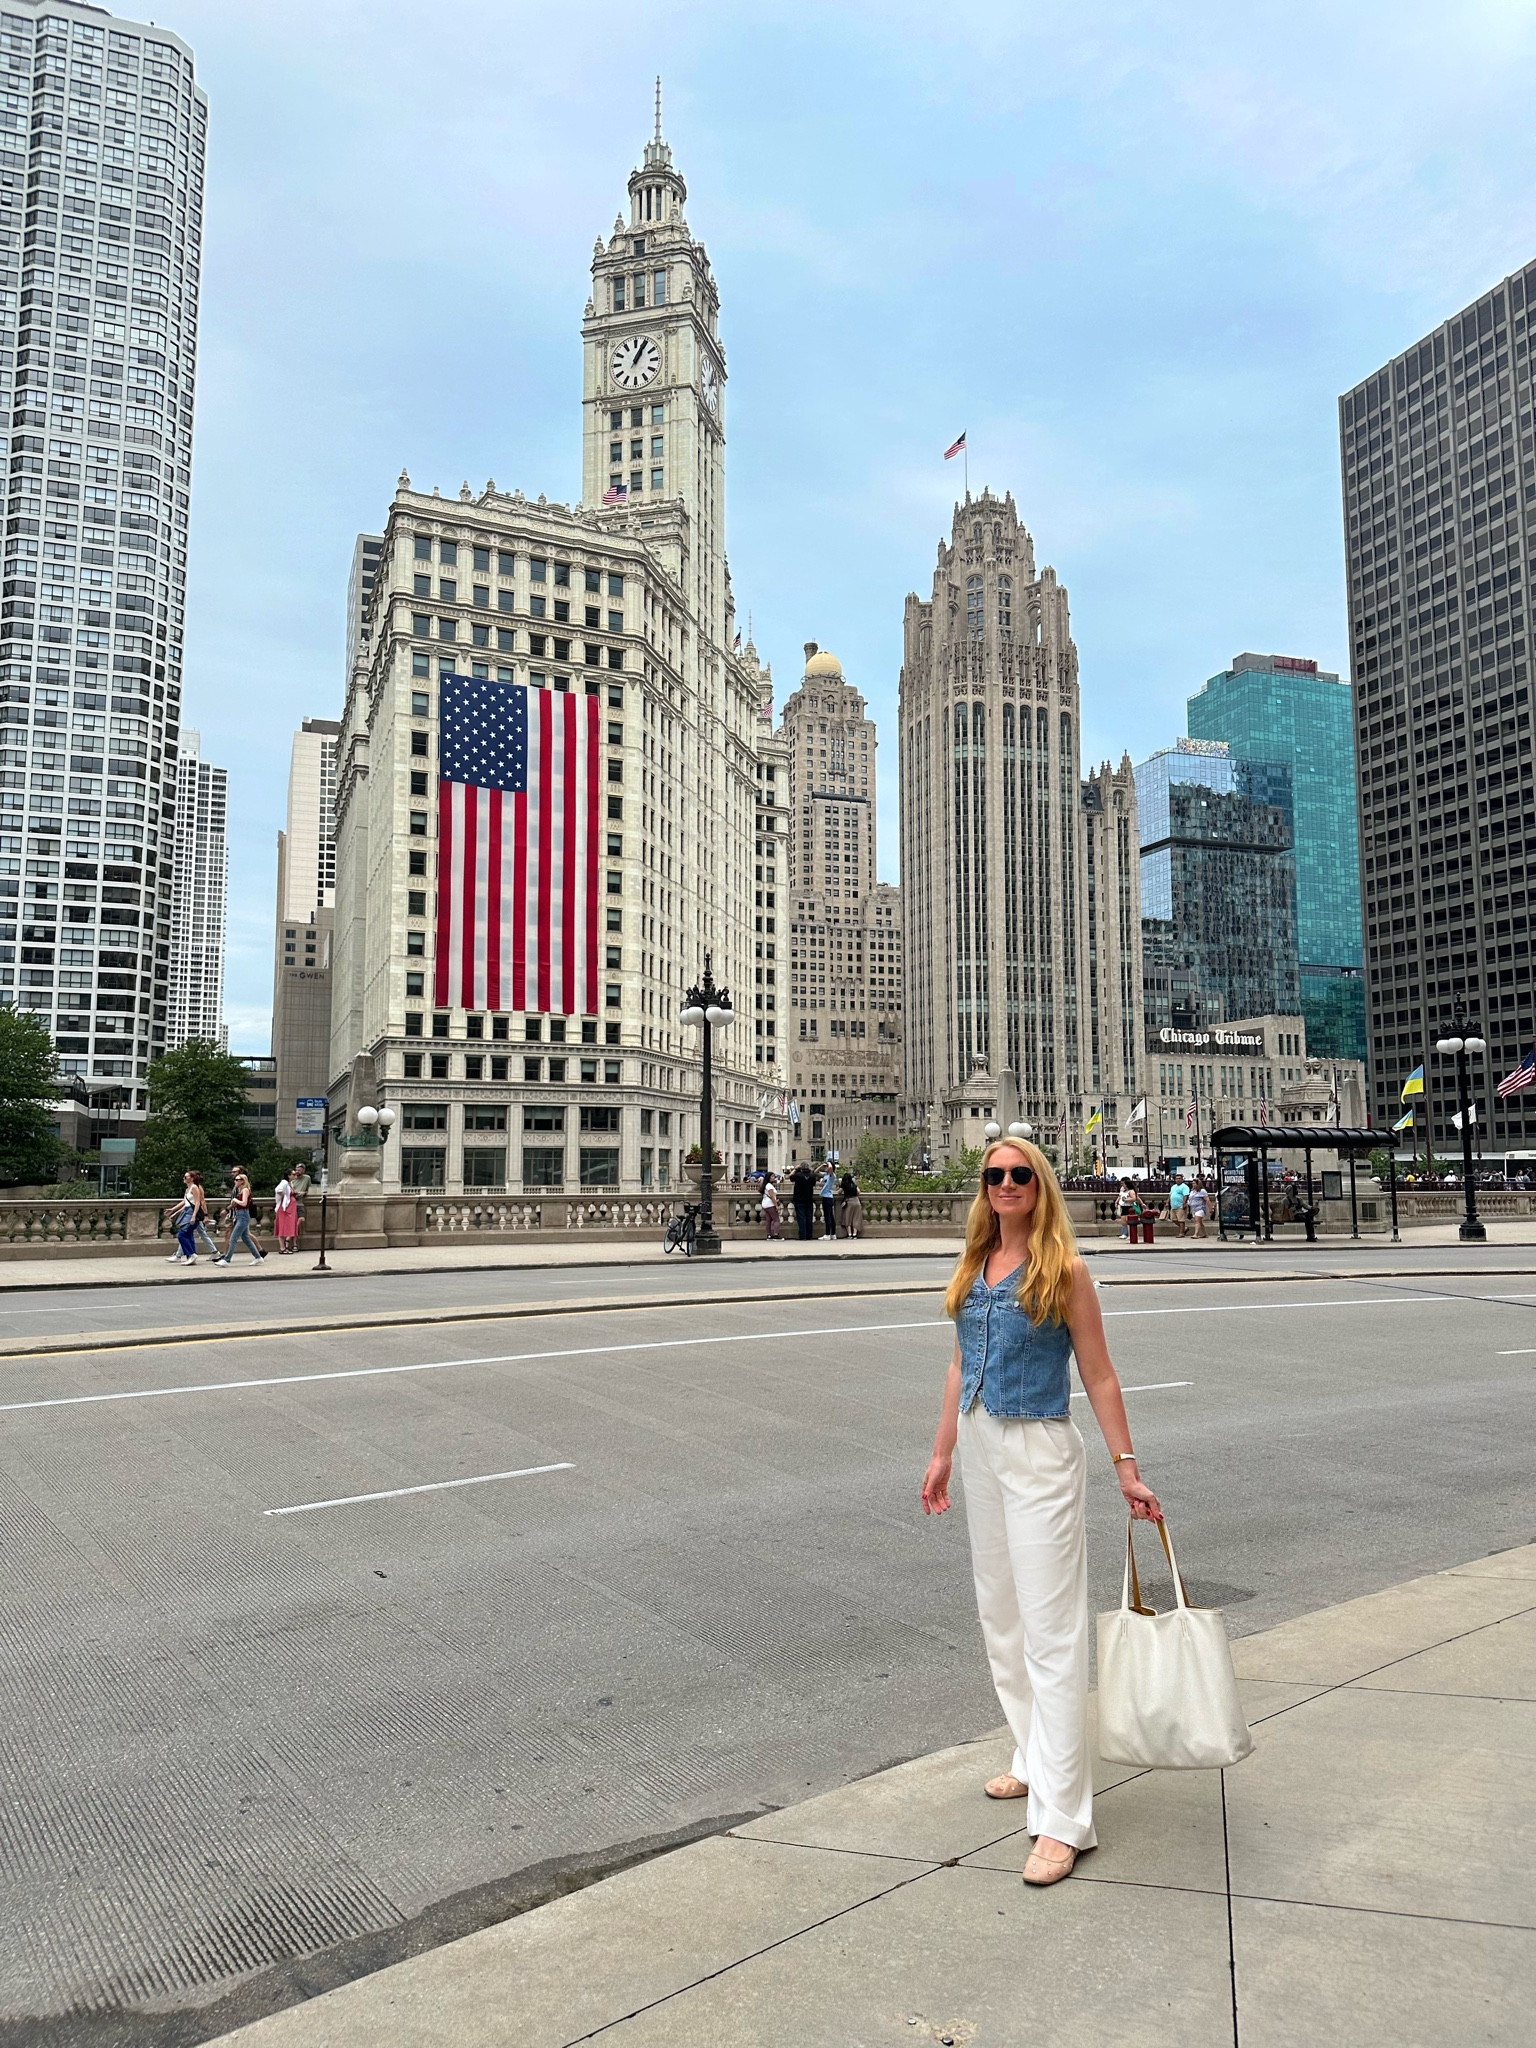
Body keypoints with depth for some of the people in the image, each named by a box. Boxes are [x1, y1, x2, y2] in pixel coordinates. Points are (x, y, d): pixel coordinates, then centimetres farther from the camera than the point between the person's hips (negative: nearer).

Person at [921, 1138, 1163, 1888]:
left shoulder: (1063, 1269, -9)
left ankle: (1063, 1817, 1)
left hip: (1039, 1455, -7)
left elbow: (1098, 1376, -7)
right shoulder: (973, 1265, 7)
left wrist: (1127, 1469, -9)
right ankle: (1036, 1759, 34)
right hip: (980, 1448, 7)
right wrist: (942, 1452, 15)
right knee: (1000, 1617, 16)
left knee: (1050, 1629, -4)